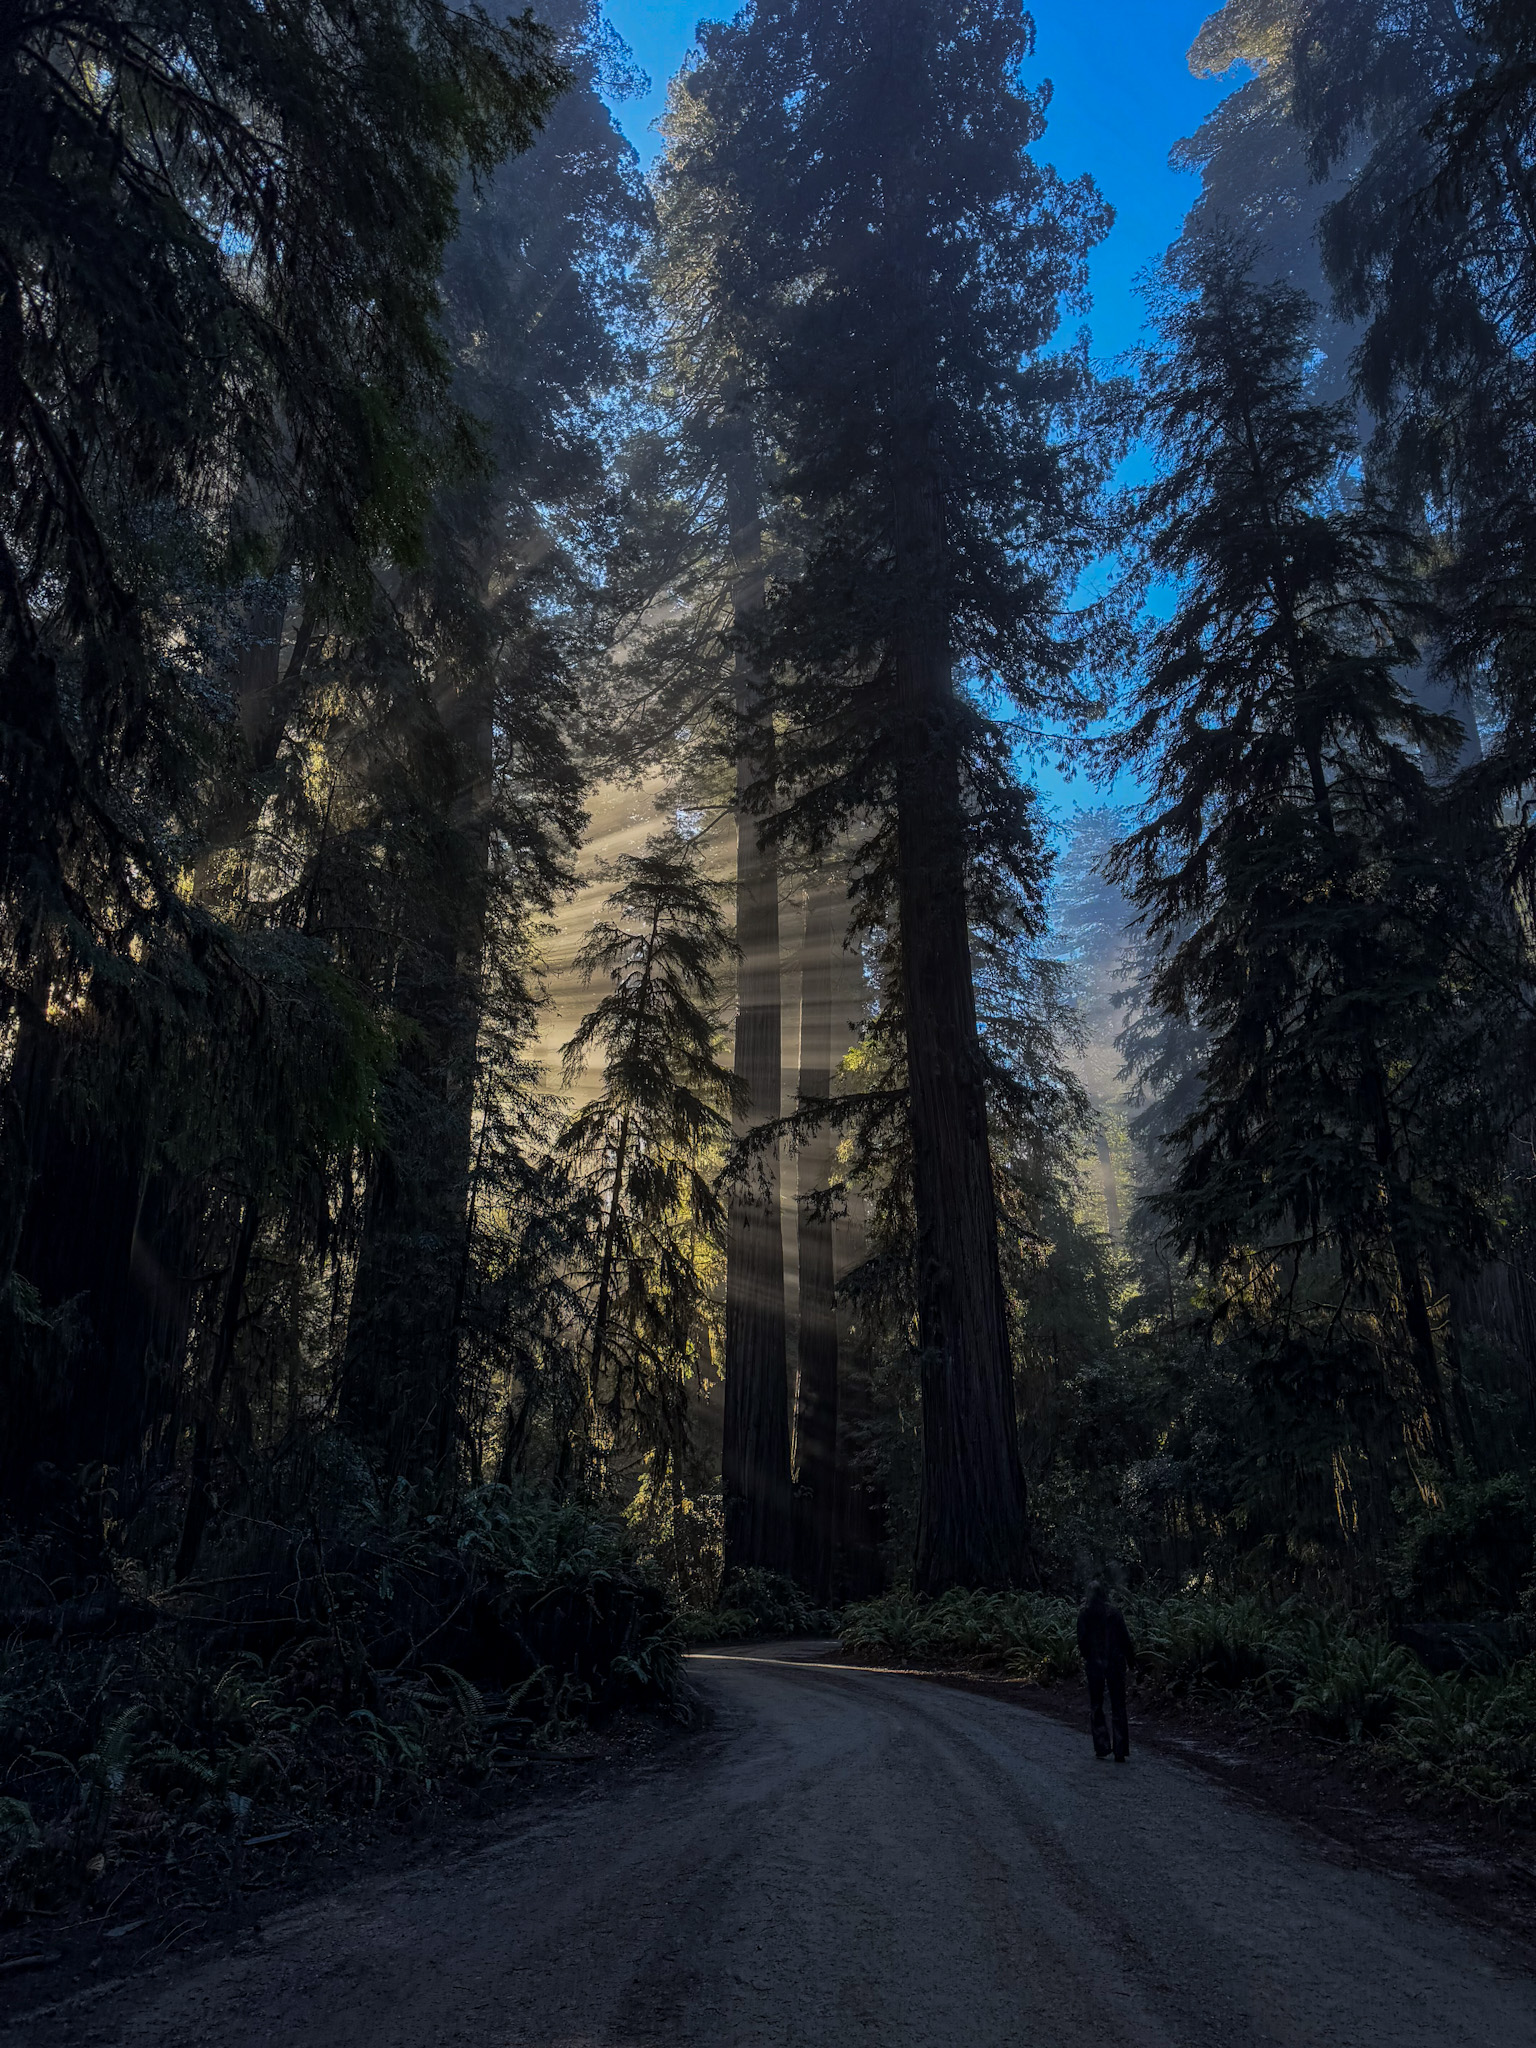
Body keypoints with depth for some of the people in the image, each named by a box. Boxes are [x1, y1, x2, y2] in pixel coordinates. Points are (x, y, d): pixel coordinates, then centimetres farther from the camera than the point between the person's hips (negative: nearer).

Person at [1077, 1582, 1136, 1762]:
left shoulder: (1084, 1614, -3)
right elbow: (1125, 1639, -5)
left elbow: (1082, 1640, -5)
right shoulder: (1115, 1613, -3)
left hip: (1095, 1664, 0)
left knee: (1096, 1707, 12)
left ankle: (1102, 1748, 6)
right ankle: (1121, 1752, 4)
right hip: (1116, 1663, 0)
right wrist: (1131, 1659, 6)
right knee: (1118, 1707, 7)